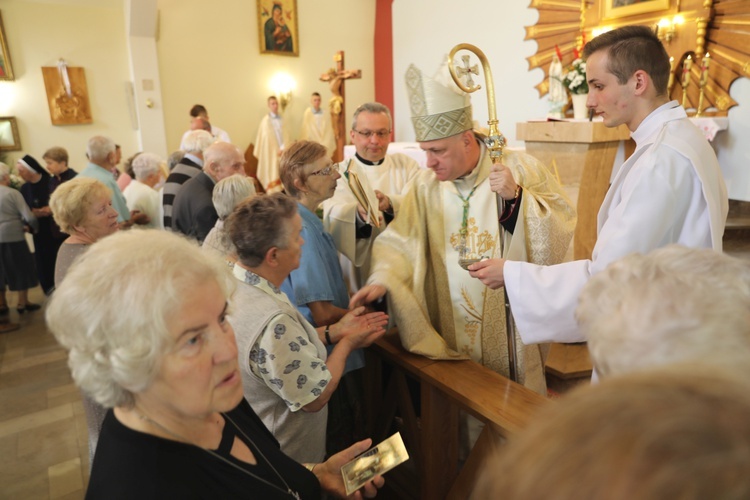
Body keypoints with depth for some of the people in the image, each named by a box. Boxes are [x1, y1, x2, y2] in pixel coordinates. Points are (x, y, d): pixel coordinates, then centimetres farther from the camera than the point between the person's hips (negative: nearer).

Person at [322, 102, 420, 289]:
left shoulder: (407, 165, 8)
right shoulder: (340, 173, 3)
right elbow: (332, 219, -14)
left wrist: (390, 203, -29)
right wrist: (358, 212, -35)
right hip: (361, 270, -1)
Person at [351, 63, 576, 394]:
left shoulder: (520, 169, -7)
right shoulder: (425, 186, -1)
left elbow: (561, 232, -8)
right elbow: (400, 241, -6)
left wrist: (517, 197, -22)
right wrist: (381, 279, -24)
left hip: (512, 330, -1)